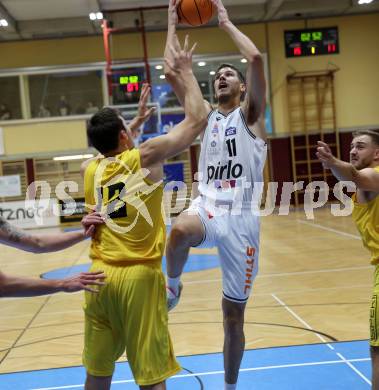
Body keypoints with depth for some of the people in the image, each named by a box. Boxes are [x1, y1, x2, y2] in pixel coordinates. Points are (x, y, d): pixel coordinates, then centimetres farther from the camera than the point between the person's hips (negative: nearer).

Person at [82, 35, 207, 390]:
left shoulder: (89, 169, 8)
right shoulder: (146, 156, -8)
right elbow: (197, 119, -4)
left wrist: (138, 119, 34)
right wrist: (185, 72, 7)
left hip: (99, 276, 5)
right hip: (139, 277, -5)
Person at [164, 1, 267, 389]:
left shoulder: (250, 114, 5)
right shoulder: (207, 115, 16)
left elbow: (256, 58, -11)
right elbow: (171, 73, 10)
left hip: (240, 218, -2)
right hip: (206, 207, 2)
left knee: (233, 316, 6)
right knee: (180, 230, -39)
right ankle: (172, 285, -7)